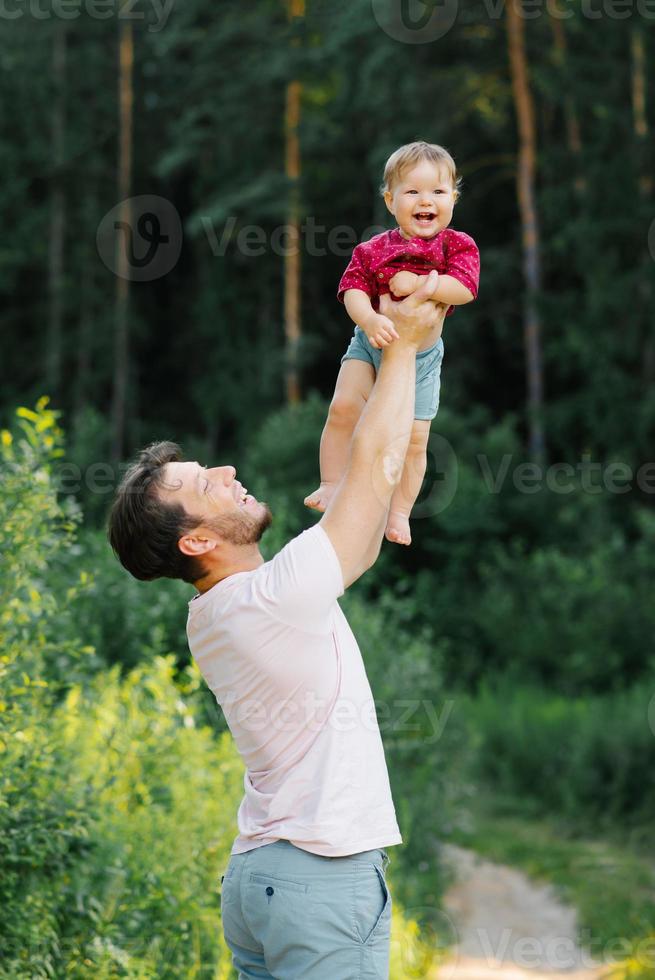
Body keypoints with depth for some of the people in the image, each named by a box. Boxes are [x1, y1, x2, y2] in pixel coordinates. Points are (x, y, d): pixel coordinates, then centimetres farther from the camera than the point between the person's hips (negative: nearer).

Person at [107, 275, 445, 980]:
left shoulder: (213, 615, 9)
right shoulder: (276, 596, -19)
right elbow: (376, 463, -13)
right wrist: (403, 344, 2)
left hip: (256, 871, 9)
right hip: (326, 879, -9)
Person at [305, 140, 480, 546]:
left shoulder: (458, 245, -11)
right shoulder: (373, 250, -10)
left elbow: (465, 288, -25)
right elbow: (354, 291, -19)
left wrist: (418, 283, -31)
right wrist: (370, 320, -39)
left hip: (421, 355, 0)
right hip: (371, 344, 0)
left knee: (415, 438, 3)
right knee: (344, 406, -20)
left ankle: (400, 513, 17)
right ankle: (331, 485, -6)